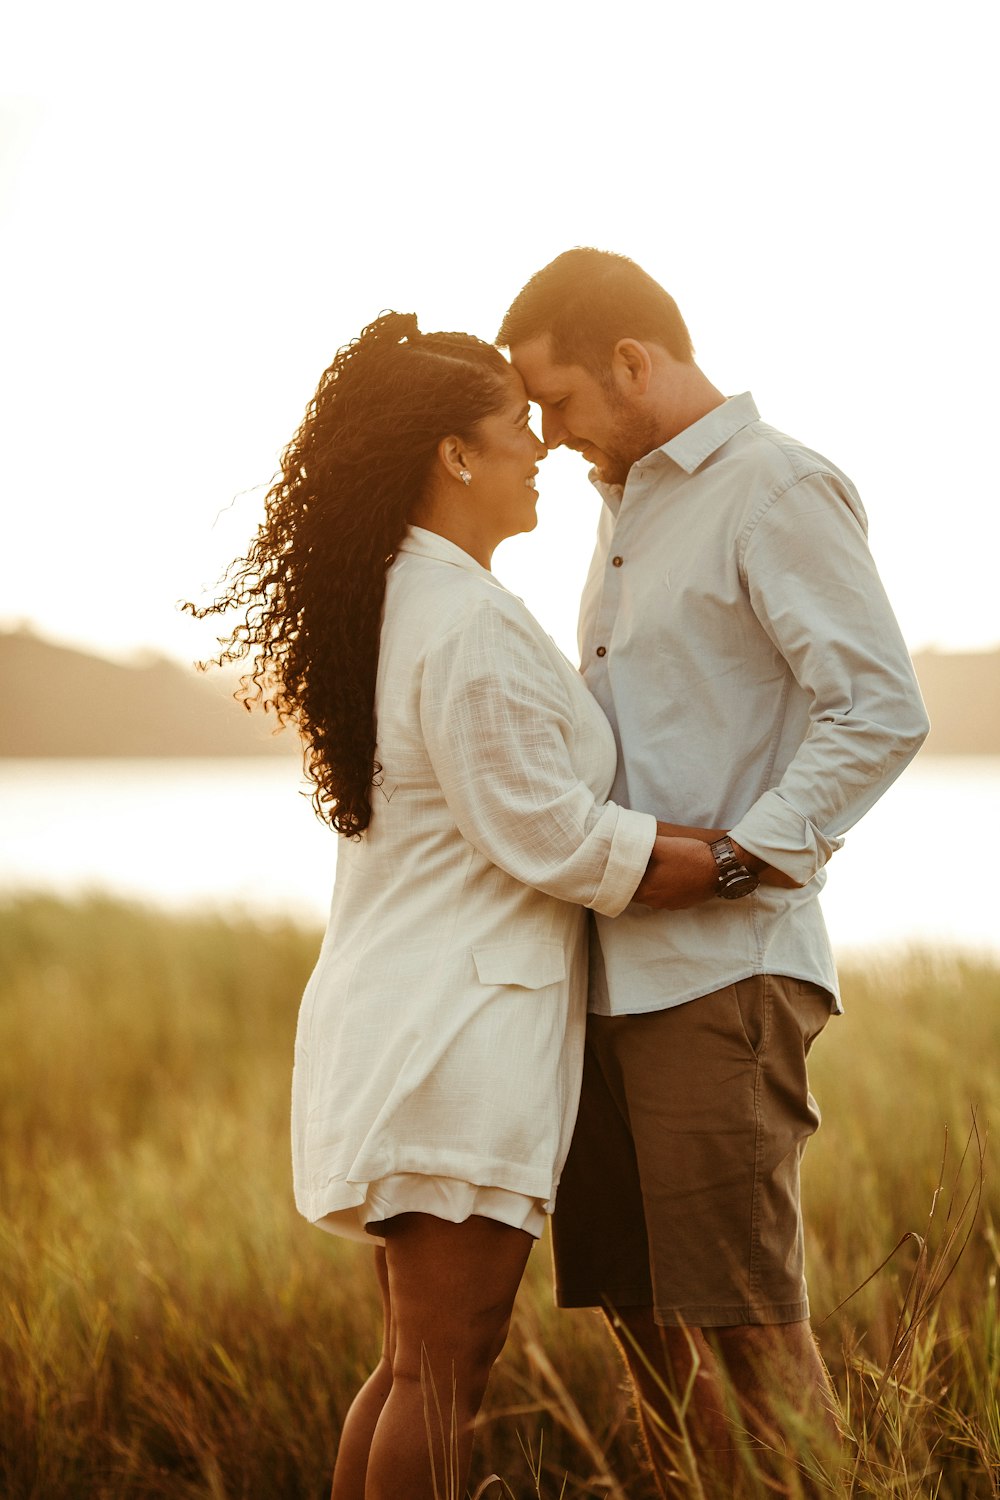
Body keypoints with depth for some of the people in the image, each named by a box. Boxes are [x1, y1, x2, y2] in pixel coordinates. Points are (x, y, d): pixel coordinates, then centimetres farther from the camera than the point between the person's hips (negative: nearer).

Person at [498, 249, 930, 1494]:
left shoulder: (775, 490, -7)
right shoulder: (629, 507, 21)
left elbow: (883, 712, -16)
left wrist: (734, 860, -18)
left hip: (721, 970, -8)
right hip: (615, 972, 9)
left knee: (745, 1325, -6)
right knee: (645, 1322, 10)